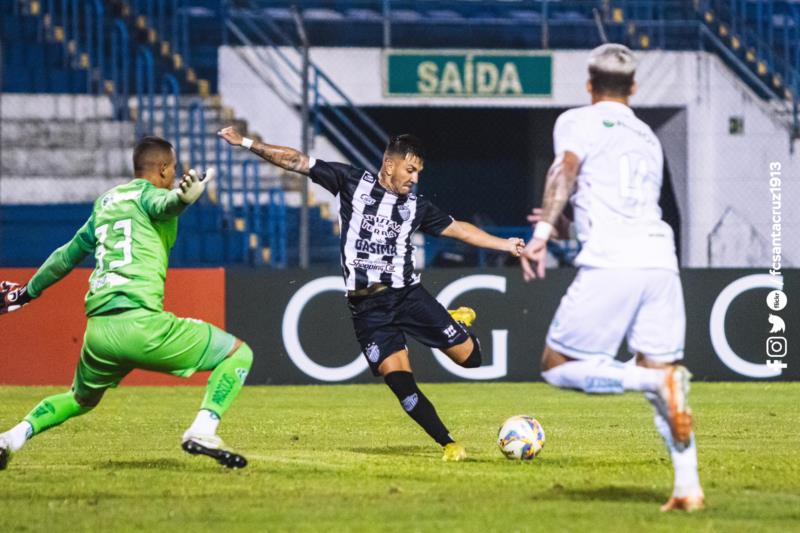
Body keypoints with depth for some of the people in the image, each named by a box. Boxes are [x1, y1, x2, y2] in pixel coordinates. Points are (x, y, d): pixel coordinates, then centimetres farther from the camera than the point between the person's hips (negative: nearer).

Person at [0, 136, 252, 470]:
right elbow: (163, 205, -23)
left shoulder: (104, 203, 23)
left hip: (97, 329, 7)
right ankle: (202, 432, -15)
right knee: (238, 354, 2)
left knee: (81, 399, 33)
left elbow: (69, 254, 33)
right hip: (140, 323, -7)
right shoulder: (147, 193, 3)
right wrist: (181, 197, -47)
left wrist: (28, 292, 47)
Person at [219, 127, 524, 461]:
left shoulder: (416, 206, 10)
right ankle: (449, 445, -1)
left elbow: (458, 229, 15)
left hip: (407, 294, 2)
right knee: (399, 382, -13)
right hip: (368, 307, -2)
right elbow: (298, 162, 2)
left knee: (470, 357, -5)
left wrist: (505, 244, 9)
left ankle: (459, 322, 30)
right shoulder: (352, 183, 3)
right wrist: (247, 143, -3)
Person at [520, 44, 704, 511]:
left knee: (558, 367, 3)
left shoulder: (578, 121, 10)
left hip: (609, 263, -6)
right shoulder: (648, 138, 27)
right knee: (658, 371, 11)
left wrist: (543, 232, -19)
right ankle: (689, 487, -2)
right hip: (661, 258, 6)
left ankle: (658, 381, -19)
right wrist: (568, 227, 44)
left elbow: (565, 169, -11)